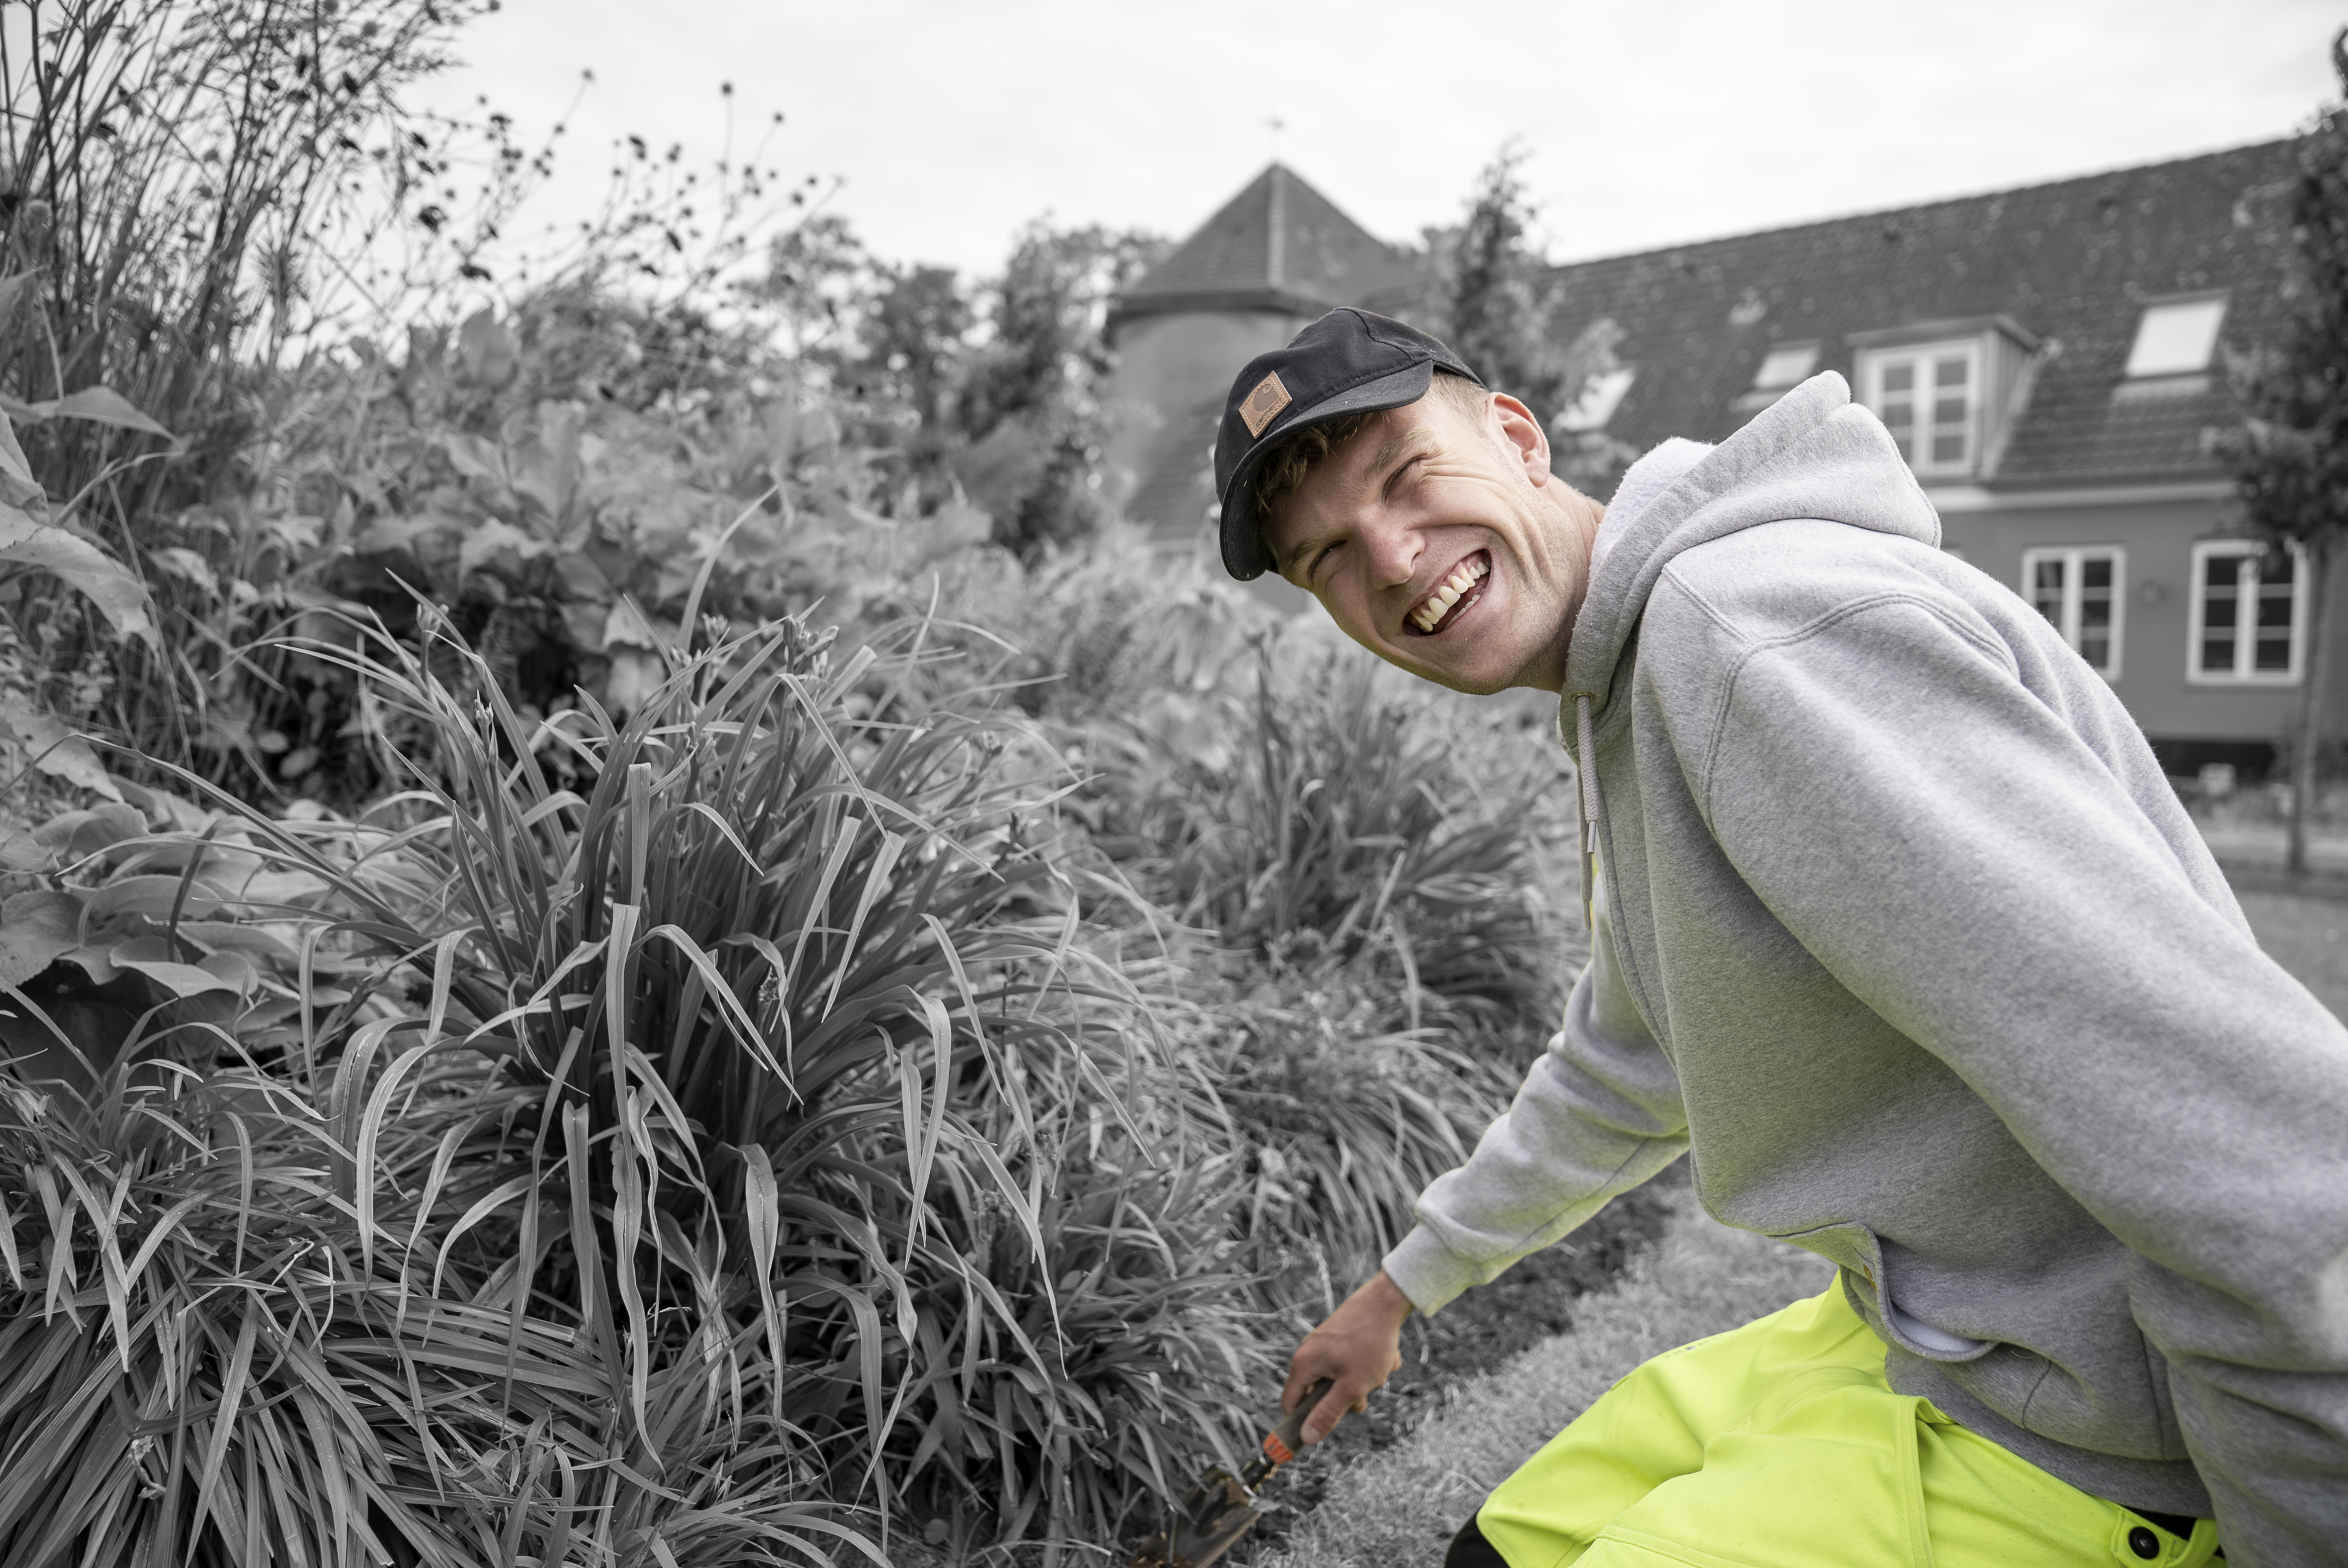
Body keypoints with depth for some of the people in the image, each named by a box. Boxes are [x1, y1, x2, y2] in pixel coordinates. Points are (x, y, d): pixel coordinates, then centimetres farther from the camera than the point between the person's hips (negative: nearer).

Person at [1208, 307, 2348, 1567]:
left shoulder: (1753, 633, -26)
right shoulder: (1622, 704, 8)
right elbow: (1621, 1078, 22)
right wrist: (1399, 1291, 28)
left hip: (2071, 1453, -9)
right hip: (1910, 1335, 9)